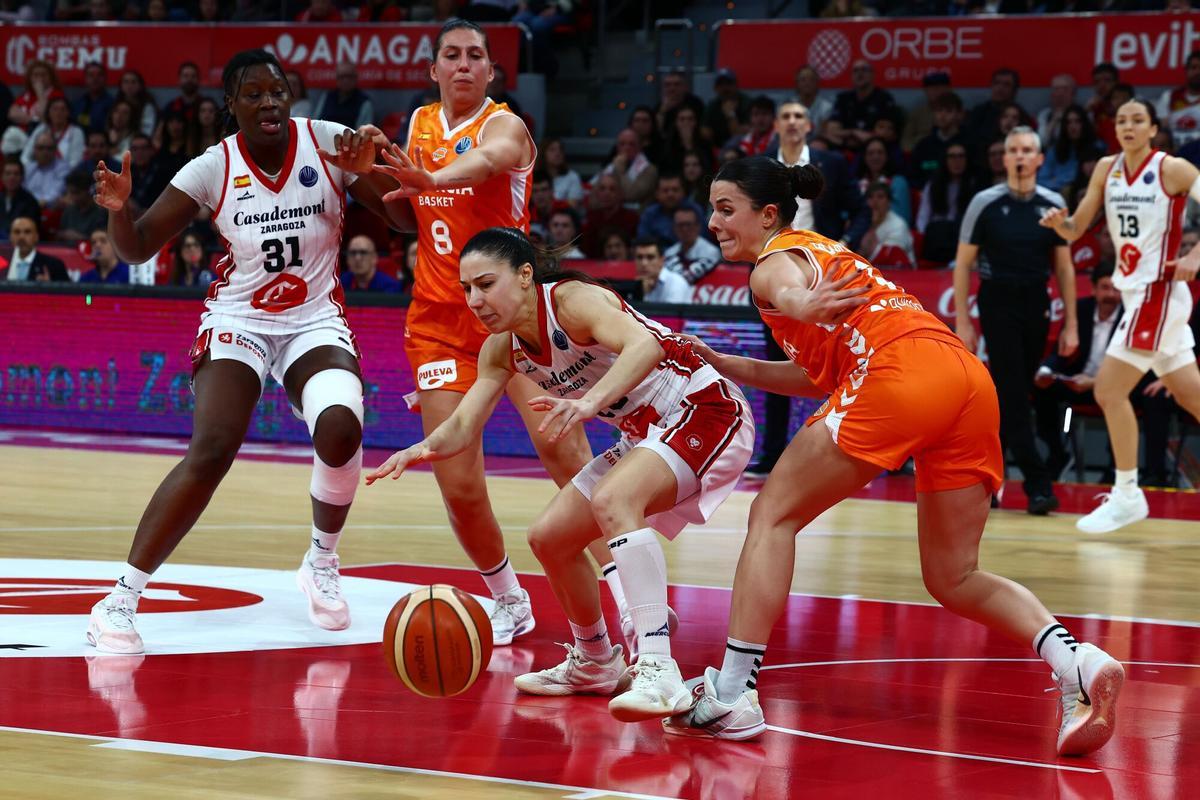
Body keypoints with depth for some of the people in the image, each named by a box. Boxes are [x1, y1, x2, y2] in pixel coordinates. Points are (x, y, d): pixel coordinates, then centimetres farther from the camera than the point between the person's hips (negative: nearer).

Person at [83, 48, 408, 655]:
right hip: (238, 321, -1)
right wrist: (117, 209, -29)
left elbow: (408, 219, -7)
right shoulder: (213, 168, -9)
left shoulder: (328, 144, -8)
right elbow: (138, 248, -7)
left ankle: (322, 562, 2)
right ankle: (121, 598, -16)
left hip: (316, 321, 1)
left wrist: (368, 171, -25)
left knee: (340, 430, -27)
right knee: (210, 452, -22)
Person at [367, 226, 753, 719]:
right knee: (549, 538, 11)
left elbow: (645, 344, -41)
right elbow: (461, 429, 0)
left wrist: (590, 401, -57)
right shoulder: (501, 349, 2)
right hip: (644, 435, 10)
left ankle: (659, 673, -44)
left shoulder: (572, 299, -24)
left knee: (612, 500, -34)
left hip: (703, 409, -10)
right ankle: (594, 665, 35)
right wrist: (423, 450, -23)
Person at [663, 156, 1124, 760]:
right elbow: (823, 375, 32)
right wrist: (727, 366, 33)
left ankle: (731, 694, -3)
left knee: (775, 513, 3)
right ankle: (1078, 663, -8)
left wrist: (799, 306, -42)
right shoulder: (820, 253, 34)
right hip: (970, 377, 8)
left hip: (902, 374, -8)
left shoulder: (774, 260, 9)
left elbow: (789, 290, -19)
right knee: (954, 580, 13)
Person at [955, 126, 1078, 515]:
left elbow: (1064, 267, 8)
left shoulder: (1052, 204, 3)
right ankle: (1038, 485, -13)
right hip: (998, 304, -3)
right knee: (1013, 396, -11)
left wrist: (1071, 325, 4)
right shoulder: (985, 203, -5)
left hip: (1036, 305, 4)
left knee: (1013, 396, 7)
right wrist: (962, 322, -6)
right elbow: (963, 264, -1)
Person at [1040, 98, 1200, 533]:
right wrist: (1059, 222, -13)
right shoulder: (1107, 169, 7)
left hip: (1158, 292, -7)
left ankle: (1127, 496, -4)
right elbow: (1075, 230, 9)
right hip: (1135, 293, 7)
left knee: (1109, 388, -12)